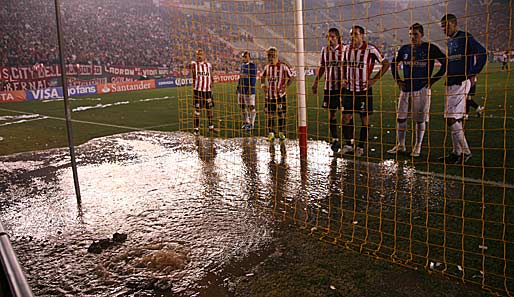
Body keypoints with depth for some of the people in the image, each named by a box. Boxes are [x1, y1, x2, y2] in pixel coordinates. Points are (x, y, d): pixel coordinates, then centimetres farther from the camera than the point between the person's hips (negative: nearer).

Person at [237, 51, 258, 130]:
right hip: (241, 89, 8)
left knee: (251, 107, -3)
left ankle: (251, 123, 4)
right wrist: (238, 86, 18)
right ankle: (246, 122, 24)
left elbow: (253, 78, -14)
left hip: (249, 89, -8)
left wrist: (250, 88, -19)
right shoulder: (242, 65, 14)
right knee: (242, 106, 13)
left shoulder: (252, 65, -10)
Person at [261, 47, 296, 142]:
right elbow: (263, 76, 24)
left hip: (280, 95, -4)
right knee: (270, 114, 6)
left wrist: (285, 86, -11)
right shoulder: (267, 67, 7)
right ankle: (271, 134, 15)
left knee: (281, 114, 4)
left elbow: (292, 77, -2)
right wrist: (263, 84, 6)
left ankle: (282, 133, 18)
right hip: (269, 95, 4)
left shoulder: (283, 66, -8)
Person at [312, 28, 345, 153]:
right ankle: (335, 140, 14)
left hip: (342, 86, -4)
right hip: (328, 86, 4)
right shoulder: (324, 49, 9)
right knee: (331, 112, 5)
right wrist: (315, 82, 12)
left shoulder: (344, 49, -4)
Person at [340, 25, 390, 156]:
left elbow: (386, 63, -3)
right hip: (349, 90, 5)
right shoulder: (347, 49, 7)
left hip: (364, 90, -5)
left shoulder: (370, 49, -9)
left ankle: (361, 147, 12)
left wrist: (374, 79, -9)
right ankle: (348, 145, 17)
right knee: (346, 117, 4)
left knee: (365, 119, 1)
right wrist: (343, 78, 9)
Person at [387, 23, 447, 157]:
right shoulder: (404, 49, 7)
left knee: (420, 120, 4)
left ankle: (417, 147, 17)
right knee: (400, 117, 5)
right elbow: (393, 64, 21)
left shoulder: (430, 48, -5)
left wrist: (433, 79, -8)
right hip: (405, 89, 4)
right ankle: (400, 145, 18)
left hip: (422, 89, -4)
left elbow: (445, 63, -3)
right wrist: (397, 80, 11)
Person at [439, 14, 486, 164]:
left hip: (461, 82, -9)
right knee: (452, 119, 9)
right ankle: (456, 152, 17)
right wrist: (448, 77, 15)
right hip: (451, 83, 9)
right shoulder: (449, 41, 17)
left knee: (451, 118, -13)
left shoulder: (465, 37, -7)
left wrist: (473, 74, -13)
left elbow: (482, 53, -15)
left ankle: (465, 151, -3)